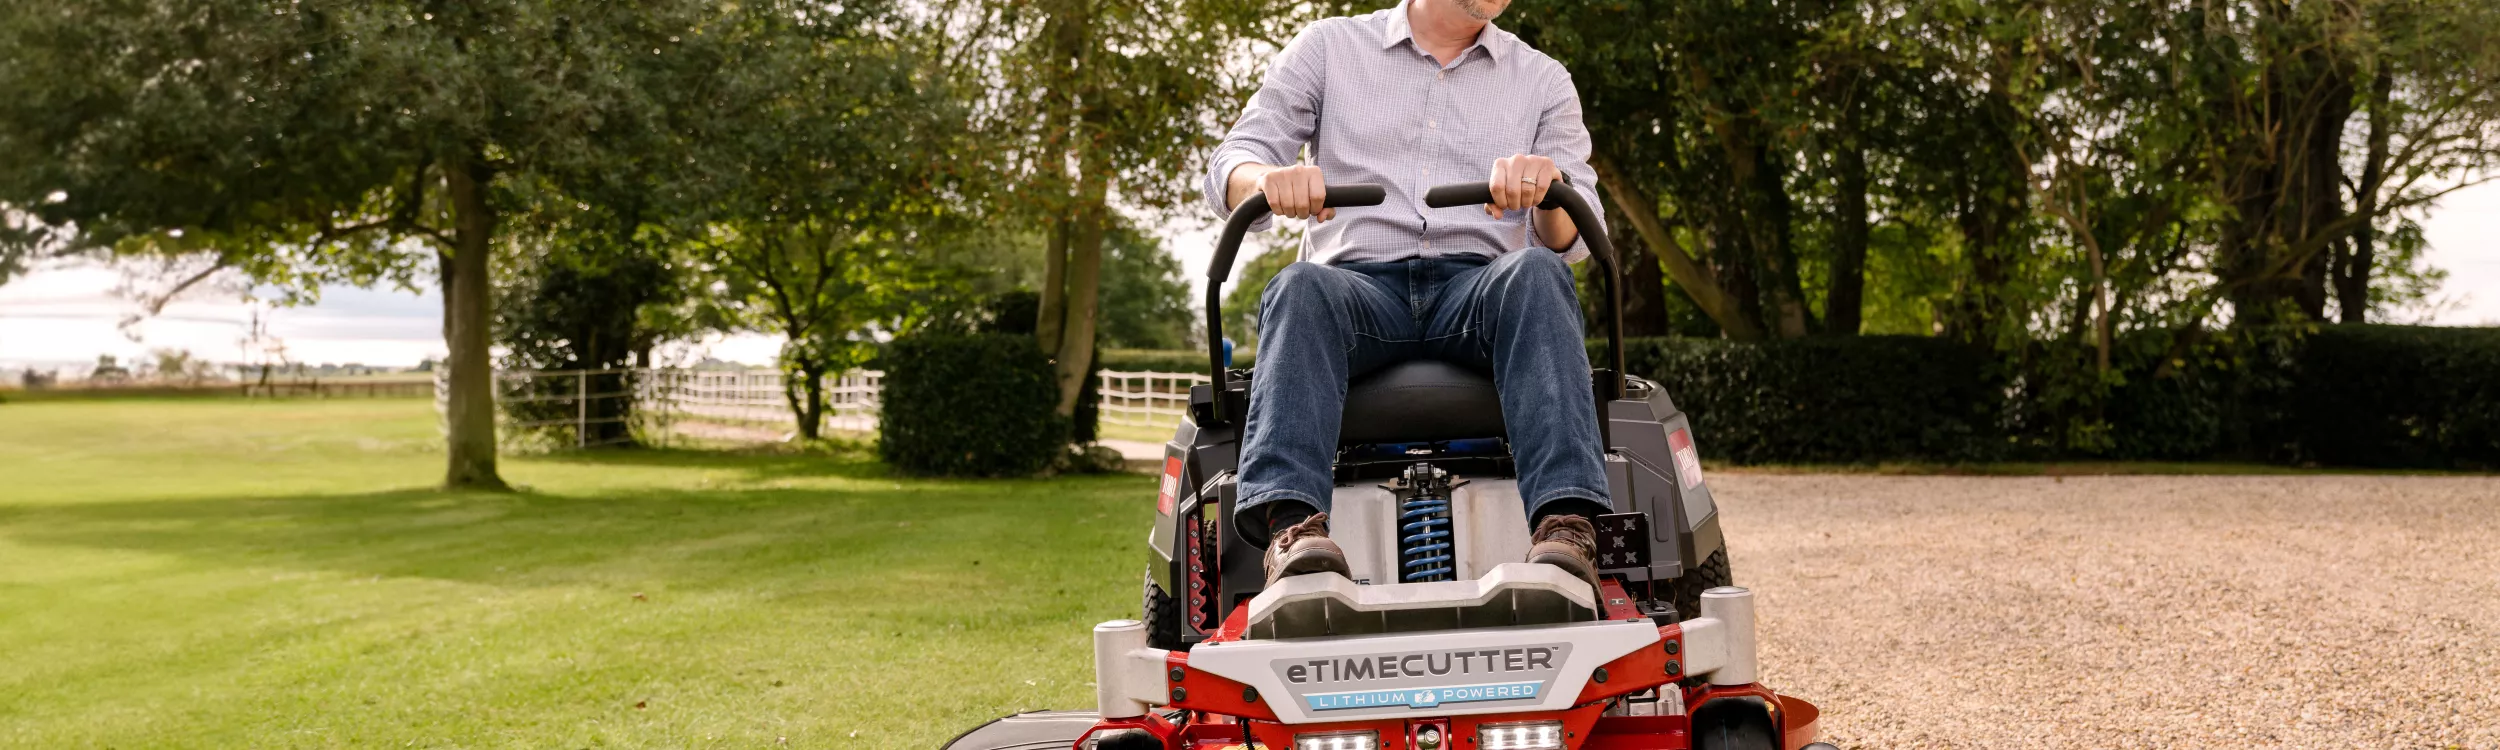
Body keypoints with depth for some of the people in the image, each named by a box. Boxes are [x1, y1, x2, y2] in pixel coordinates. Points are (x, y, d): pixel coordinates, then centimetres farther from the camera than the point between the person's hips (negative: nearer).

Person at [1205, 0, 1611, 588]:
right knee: (1301, 287, -34)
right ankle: (1290, 527, -54)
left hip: (1478, 286, 1)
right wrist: (1271, 178, -21)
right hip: (1359, 281, 0)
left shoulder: (1543, 80, 18)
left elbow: (1571, 240, 7)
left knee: (1536, 274, -33)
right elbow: (1229, 169, 5)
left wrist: (1548, 192, -19)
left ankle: (1565, 524, -50)